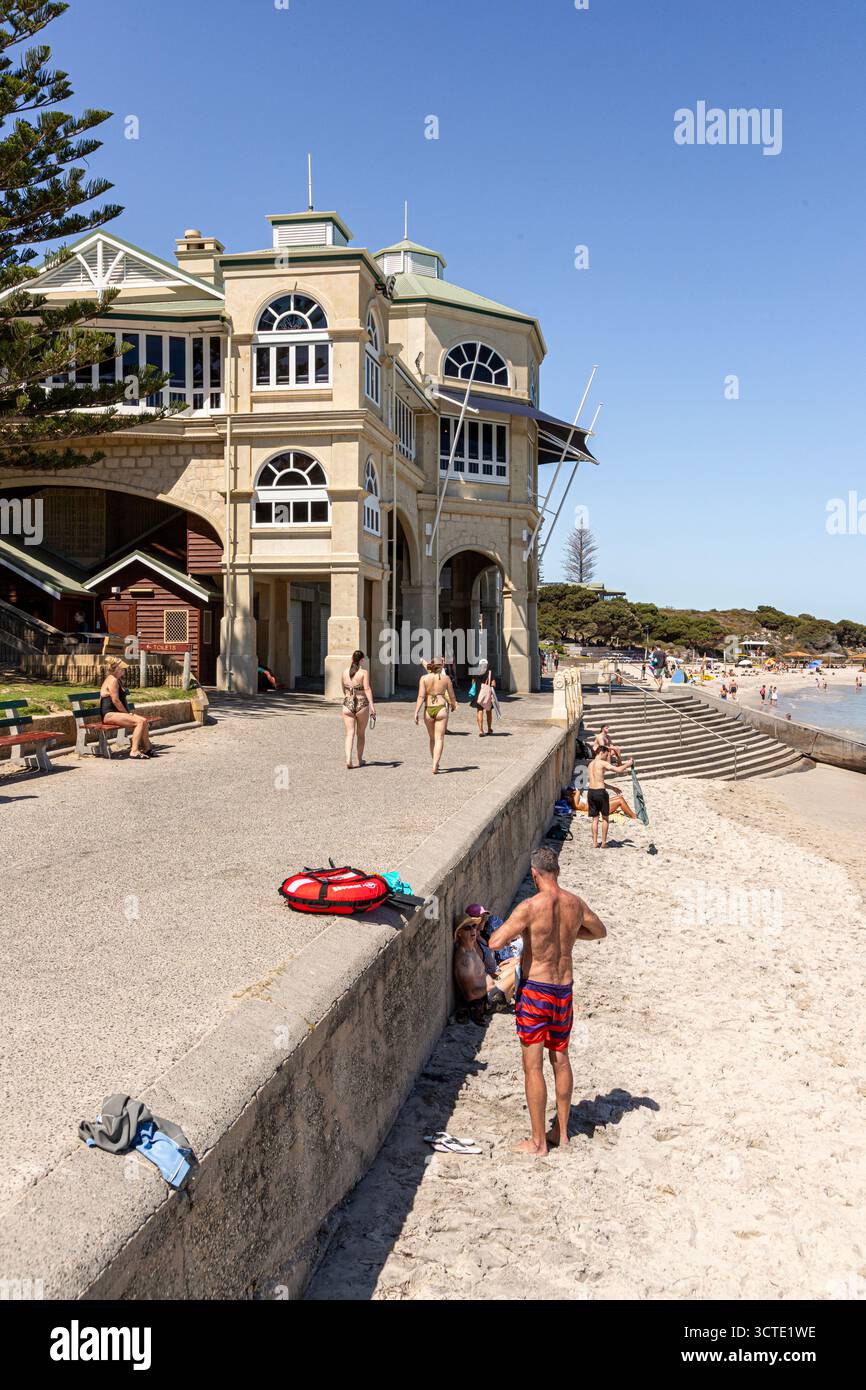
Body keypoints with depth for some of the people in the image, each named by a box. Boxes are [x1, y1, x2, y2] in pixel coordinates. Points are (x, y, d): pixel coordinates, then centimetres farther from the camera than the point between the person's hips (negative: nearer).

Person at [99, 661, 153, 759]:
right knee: (140, 722, -22)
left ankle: (147, 749, 3)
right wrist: (127, 713, -10)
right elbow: (115, 700, -18)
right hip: (109, 715, -10)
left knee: (144, 721, -3)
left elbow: (123, 699, 28)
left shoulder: (118, 681, 20)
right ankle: (134, 751, -26)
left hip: (117, 713, 10)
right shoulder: (112, 680, -12)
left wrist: (129, 712, 13)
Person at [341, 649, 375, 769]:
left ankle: (348, 759, -18)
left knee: (349, 734, 0)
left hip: (347, 705, 2)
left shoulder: (345, 672, 5)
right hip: (362, 705, -2)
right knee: (361, 733, 15)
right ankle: (360, 759, 26)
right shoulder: (363, 672, -8)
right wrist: (372, 706, -19)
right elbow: (367, 690, -16)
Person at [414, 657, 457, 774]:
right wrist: (453, 705, 29)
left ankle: (435, 763, 30)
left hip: (428, 710, 2)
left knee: (432, 739, 18)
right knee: (439, 739, -4)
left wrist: (416, 712, -9)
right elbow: (451, 696, 8)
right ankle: (435, 765, -19)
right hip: (441, 709, -2)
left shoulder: (424, 678, 0)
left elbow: (421, 696, -9)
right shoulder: (446, 678, 0)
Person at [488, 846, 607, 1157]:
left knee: (533, 1066, 4)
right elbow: (600, 931, 15)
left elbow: (495, 943, -25)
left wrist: (507, 926, -5)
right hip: (564, 991, 5)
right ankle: (562, 1132, 30)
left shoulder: (530, 907, -20)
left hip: (534, 990, -5)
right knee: (560, 1059, 19)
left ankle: (538, 1142, 11)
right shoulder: (575, 903, -3)